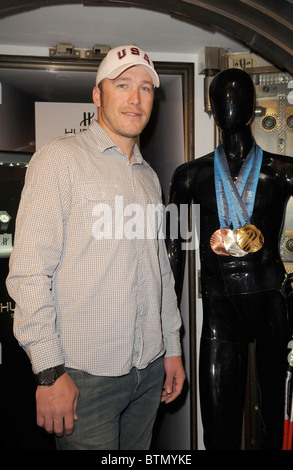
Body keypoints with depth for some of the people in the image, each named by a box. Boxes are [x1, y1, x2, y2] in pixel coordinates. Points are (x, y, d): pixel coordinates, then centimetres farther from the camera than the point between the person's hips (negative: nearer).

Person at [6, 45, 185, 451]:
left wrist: (172, 348, 15)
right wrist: (50, 371, -16)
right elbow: (29, 271, -13)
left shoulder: (149, 176, 14)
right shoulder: (60, 158, -6)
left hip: (149, 369, 6)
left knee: (138, 449, 17)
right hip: (85, 372, -6)